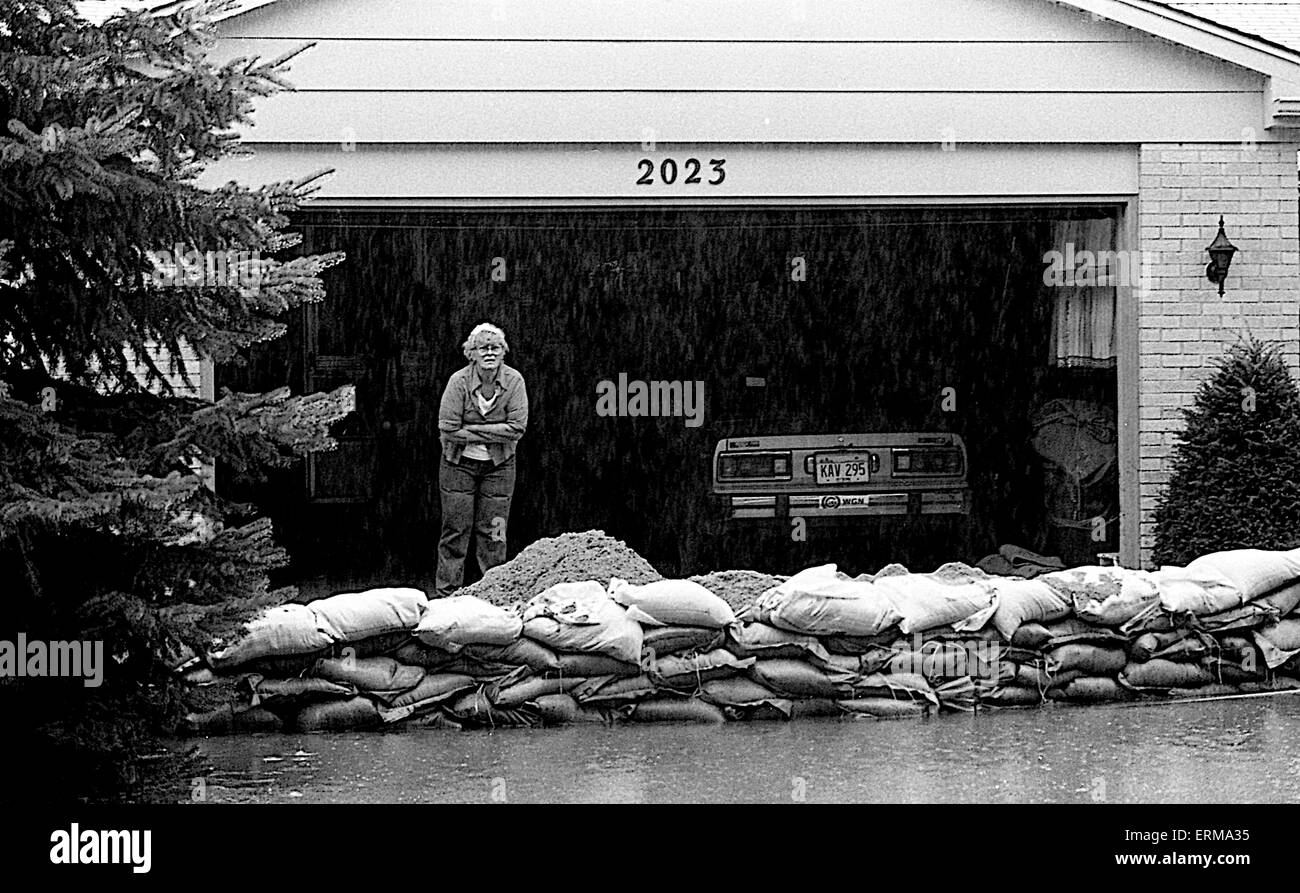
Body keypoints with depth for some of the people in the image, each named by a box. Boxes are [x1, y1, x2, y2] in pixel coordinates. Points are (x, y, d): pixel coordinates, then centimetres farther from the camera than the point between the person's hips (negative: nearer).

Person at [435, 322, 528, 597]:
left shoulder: (513, 380, -9)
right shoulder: (459, 381, -14)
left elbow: (517, 427, -16)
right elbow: (448, 430, -18)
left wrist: (472, 430, -18)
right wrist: (491, 433, -16)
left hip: (498, 465, 1)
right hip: (459, 463, -1)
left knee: (492, 533, 3)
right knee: (456, 530, -1)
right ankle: (447, 593, 5)